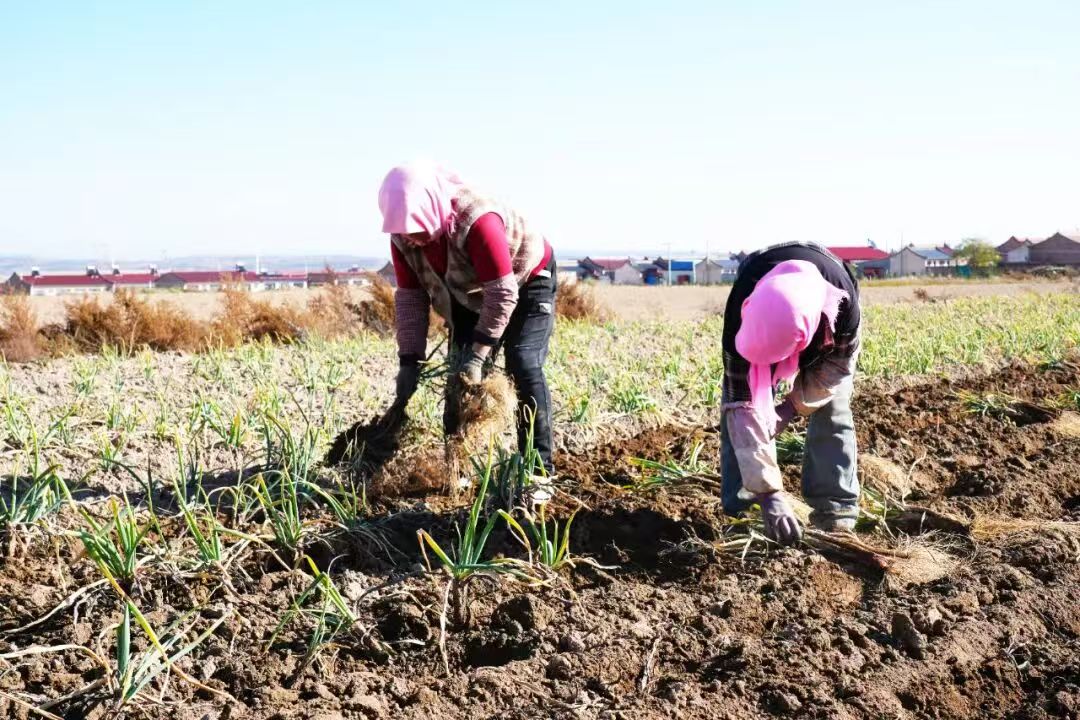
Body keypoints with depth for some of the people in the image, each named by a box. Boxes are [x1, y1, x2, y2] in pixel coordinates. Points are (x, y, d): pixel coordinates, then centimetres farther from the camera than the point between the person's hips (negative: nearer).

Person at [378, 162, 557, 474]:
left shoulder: (477, 221, -40)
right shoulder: (403, 236, -20)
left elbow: (503, 294, -38)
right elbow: (409, 296, -13)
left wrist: (478, 355, -37)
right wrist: (409, 360, -19)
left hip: (526, 281, -6)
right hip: (470, 293, 6)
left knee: (523, 366, -17)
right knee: (460, 373, 0)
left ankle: (538, 464, -11)